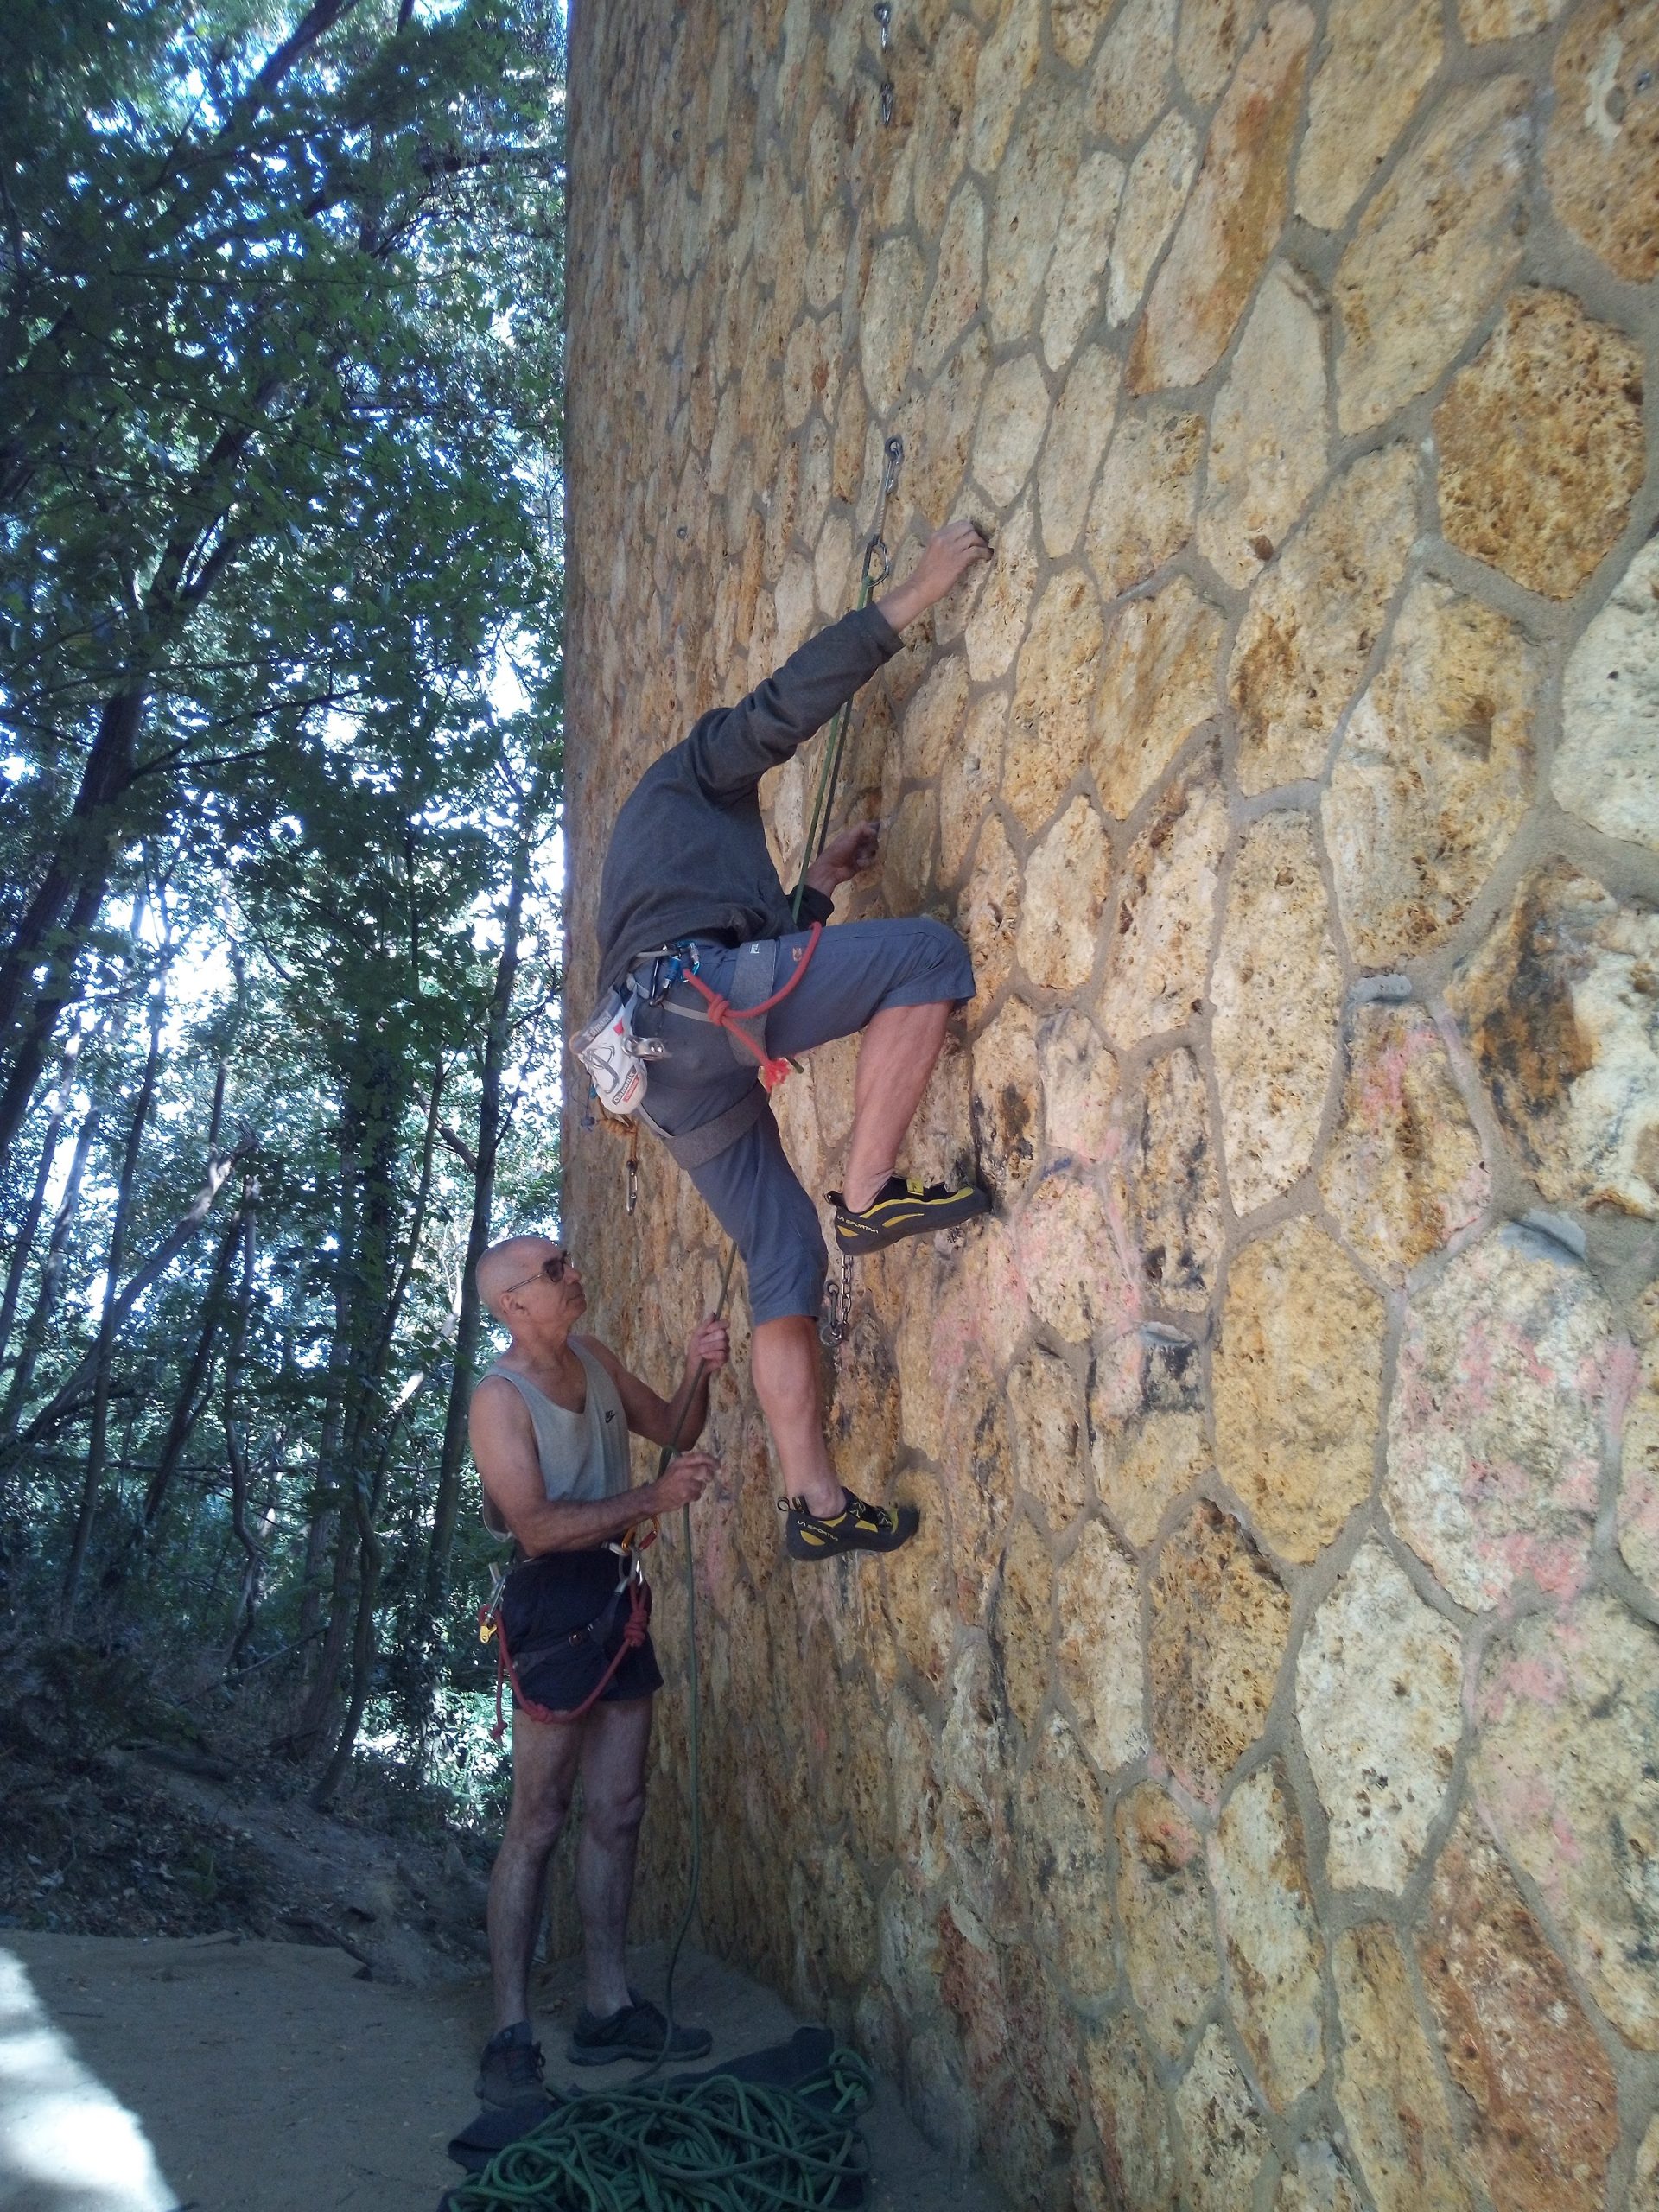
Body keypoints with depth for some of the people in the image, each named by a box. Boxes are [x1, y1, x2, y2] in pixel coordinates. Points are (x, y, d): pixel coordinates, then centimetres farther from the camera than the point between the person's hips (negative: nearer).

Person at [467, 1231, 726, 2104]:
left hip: (614, 1595, 8)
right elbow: (538, 1527, -23)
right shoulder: (500, 1398, -16)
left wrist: (697, 1372, -2)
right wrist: (652, 1498, -25)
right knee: (537, 1823, 0)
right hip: (553, 1604, -8)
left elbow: (669, 1428, 17)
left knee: (617, 1812, 13)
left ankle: (607, 2008, 25)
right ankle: (511, 2032, 12)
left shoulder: (597, 1360, 7)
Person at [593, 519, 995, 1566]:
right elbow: (793, 698, 6)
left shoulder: (663, 834, 43)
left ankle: (816, 1504, 6)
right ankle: (869, 1191, -21)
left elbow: (751, 939, 39)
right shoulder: (692, 767, 21)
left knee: (788, 1267, 7)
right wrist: (918, 593, 9)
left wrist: (819, 883, 38)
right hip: (693, 986, -9)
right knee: (927, 952, -14)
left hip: (680, 1073, 9)